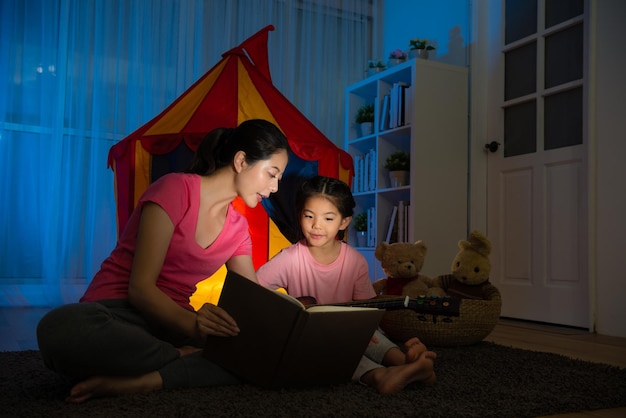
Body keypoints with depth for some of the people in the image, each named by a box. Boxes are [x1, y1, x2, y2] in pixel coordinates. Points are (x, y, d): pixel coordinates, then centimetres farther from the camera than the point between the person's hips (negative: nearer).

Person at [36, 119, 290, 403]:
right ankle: (186, 359, -22)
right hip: (118, 313, -5)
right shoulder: (175, 189, -12)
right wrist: (191, 324, -36)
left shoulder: (238, 228, 9)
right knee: (62, 329, -41)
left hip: (173, 320, 6)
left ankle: (139, 382, -25)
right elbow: (140, 287, -17)